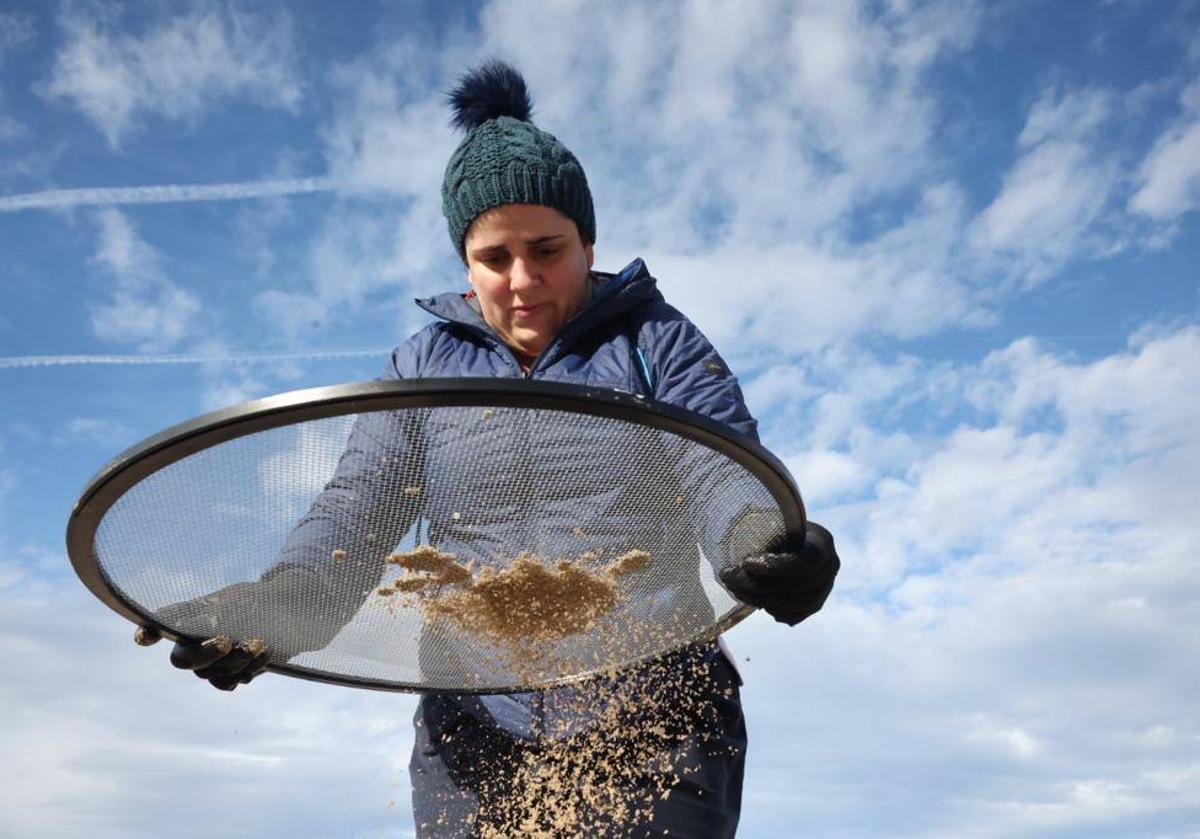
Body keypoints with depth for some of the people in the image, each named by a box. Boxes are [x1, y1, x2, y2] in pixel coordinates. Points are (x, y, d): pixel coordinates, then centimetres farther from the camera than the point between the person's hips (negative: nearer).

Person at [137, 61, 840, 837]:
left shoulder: (658, 340, 6)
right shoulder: (424, 367, 12)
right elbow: (356, 509, 3)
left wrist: (771, 548, -28)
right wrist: (274, 604, -18)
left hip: (652, 720, -1)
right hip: (477, 727, 2)